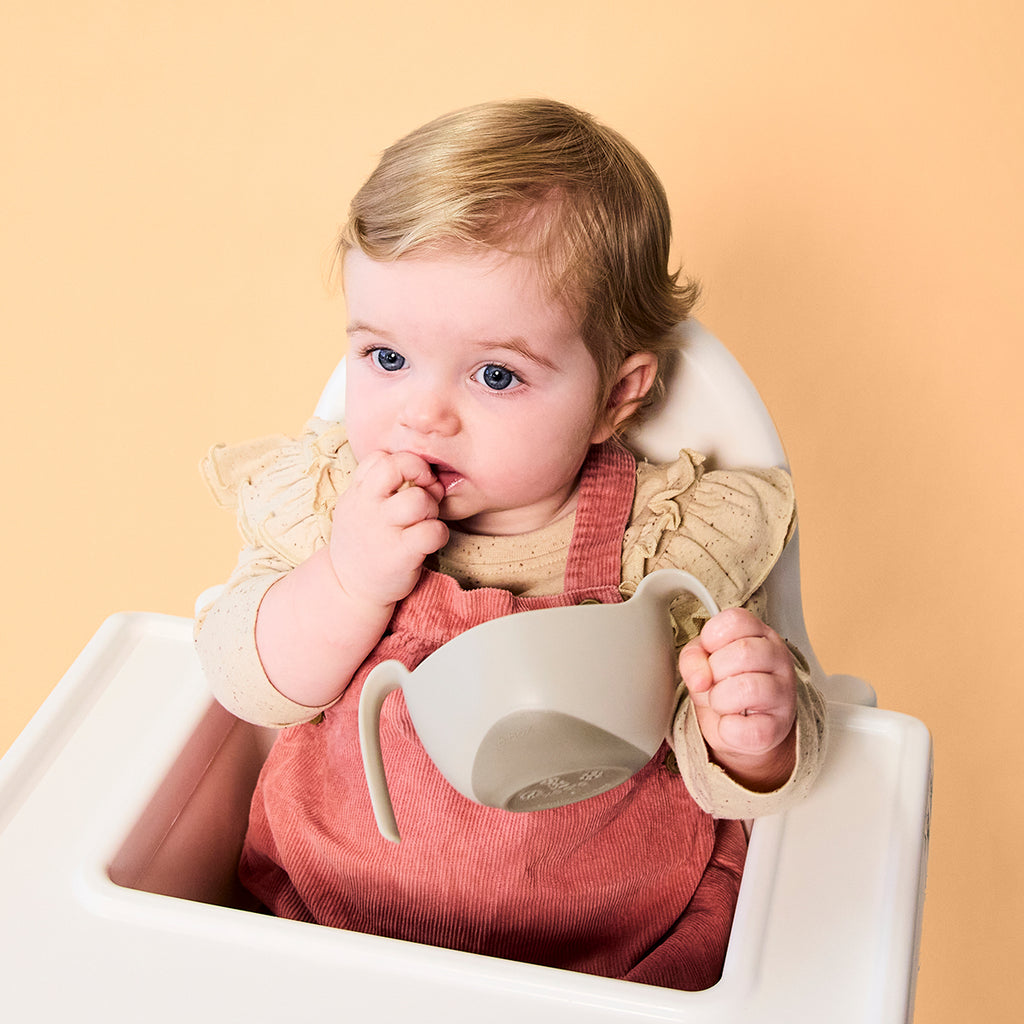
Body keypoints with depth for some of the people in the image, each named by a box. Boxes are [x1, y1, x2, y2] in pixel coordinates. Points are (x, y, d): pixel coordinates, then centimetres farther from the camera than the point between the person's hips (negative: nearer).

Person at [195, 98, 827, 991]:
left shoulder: (669, 545, -16)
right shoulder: (325, 495, -9)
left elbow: (736, 789, -9)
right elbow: (246, 688, -8)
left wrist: (749, 740, -33)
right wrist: (350, 580, -25)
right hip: (331, 904, 1)